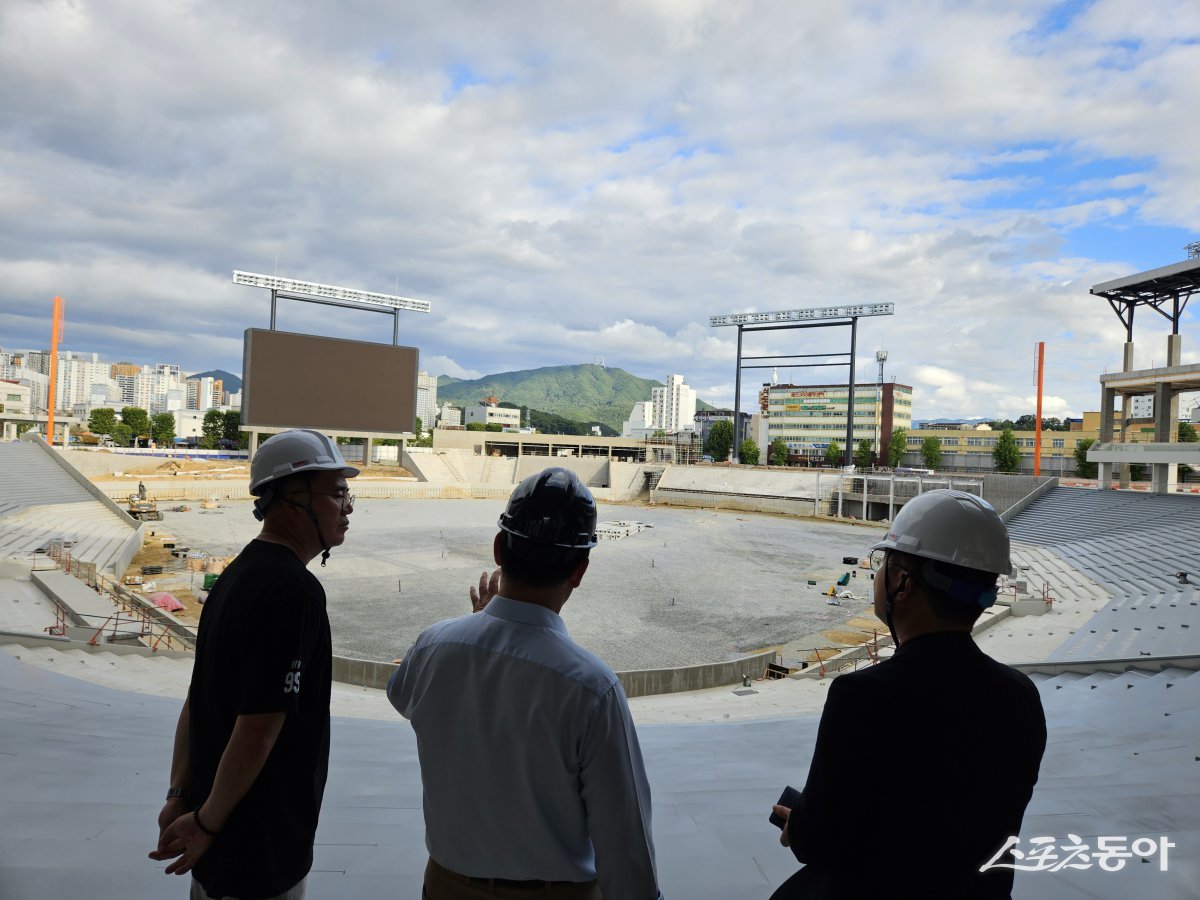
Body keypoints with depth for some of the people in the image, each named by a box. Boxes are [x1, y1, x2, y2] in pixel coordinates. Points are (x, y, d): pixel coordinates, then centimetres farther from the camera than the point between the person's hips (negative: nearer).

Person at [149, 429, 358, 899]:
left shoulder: (238, 573, 3)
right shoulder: (295, 589, -26)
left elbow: (195, 701, 6)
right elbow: (256, 733, -27)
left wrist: (179, 795, 9)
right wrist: (208, 821, -13)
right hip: (258, 849, -8)